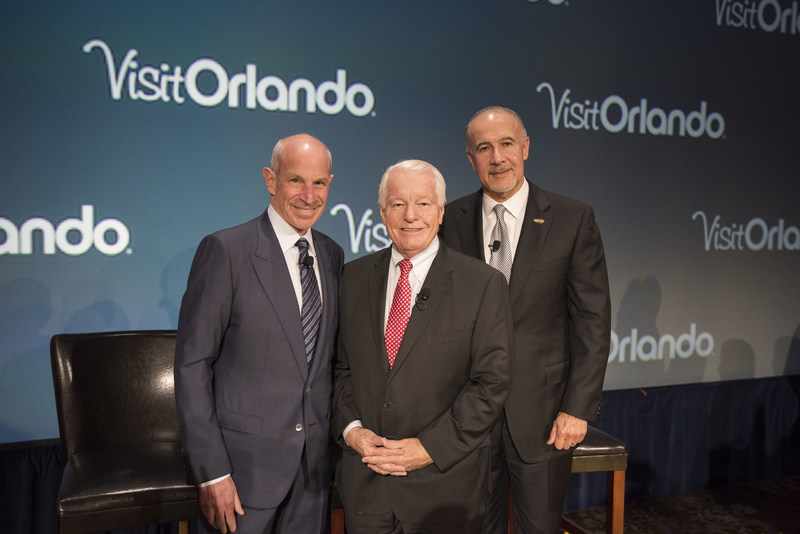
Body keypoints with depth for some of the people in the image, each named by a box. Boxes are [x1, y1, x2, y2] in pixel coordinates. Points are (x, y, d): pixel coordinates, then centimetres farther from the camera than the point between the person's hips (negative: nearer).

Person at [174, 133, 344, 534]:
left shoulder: (332, 254, 7)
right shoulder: (225, 250, -12)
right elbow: (191, 365, -13)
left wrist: (337, 434, 11)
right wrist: (211, 471, -15)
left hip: (314, 461, 5)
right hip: (244, 458, -5)